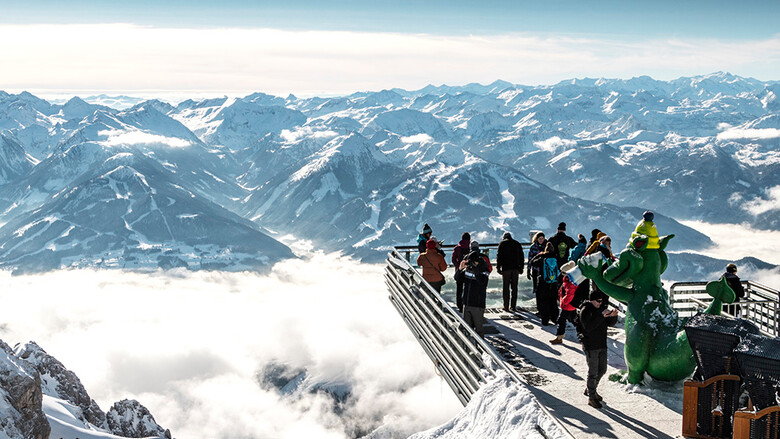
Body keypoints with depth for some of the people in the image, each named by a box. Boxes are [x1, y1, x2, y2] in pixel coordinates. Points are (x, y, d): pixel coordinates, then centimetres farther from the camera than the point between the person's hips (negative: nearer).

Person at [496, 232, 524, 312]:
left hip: (506, 268, -3)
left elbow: (499, 256, -3)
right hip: (515, 268, 3)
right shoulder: (517, 244, 15)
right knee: (514, 287, 6)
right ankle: (513, 306, 5)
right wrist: (521, 268, 17)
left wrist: (498, 267, -1)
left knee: (506, 287, 1)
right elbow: (521, 257, 14)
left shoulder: (502, 244, 4)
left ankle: (506, 306, -1)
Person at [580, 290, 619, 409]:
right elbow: (588, 327, -28)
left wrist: (613, 316, -14)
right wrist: (601, 316, -33)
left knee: (602, 370, 17)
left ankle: (590, 389, 35)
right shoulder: (585, 310, -15)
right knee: (593, 372, -3)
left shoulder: (602, 307, 8)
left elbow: (610, 323, 8)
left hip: (602, 345, 8)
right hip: (590, 347, -8)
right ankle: (591, 398, 8)